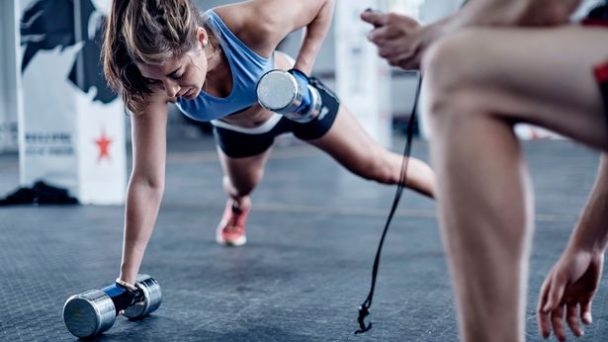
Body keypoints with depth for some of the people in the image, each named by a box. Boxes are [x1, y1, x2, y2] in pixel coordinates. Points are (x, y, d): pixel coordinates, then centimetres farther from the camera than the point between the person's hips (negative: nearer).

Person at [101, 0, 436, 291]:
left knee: (379, 166, 12)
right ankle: (237, 207, 69)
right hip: (236, 127, 2)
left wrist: (302, 68, -30)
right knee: (241, 186, 29)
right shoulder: (152, 86, -41)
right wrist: (126, 280, -35)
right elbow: (148, 181, -37)